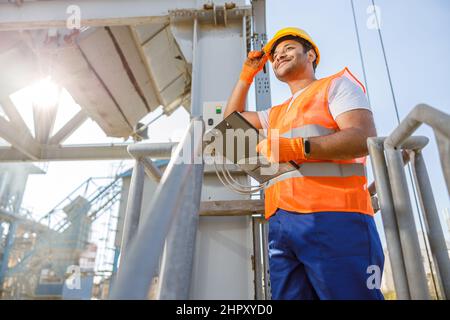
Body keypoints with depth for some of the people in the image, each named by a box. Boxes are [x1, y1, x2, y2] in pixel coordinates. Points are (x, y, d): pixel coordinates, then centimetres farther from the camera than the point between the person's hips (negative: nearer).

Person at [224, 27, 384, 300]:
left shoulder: (336, 84, 11)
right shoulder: (277, 113, 31)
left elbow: (365, 138, -6)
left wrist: (296, 147, -15)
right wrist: (247, 74, 34)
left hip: (333, 217, -6)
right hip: (280, 223, 6)